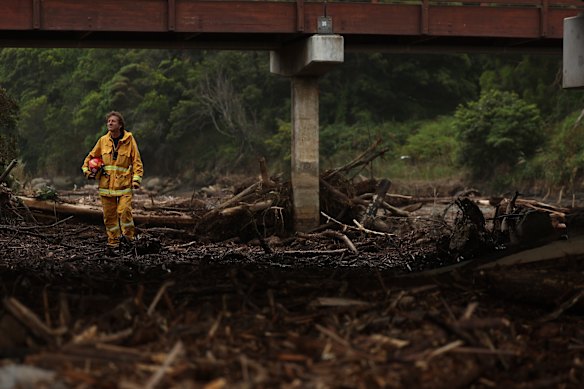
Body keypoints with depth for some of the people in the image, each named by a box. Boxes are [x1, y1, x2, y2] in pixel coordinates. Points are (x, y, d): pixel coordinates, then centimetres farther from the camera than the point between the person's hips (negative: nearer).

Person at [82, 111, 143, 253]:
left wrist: (136, 179, -10)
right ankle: (113, 242, 15)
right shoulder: (103, 140, 6)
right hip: (106, 184, 3)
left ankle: (128, 234, 4)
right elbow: (91, 156, 21)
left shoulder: (129, 140, -1)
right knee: (109, 214, 5)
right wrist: (87, 170, 7)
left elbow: (137, 161, 0)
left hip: (124, 183, -3)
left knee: (124, 210, -17)